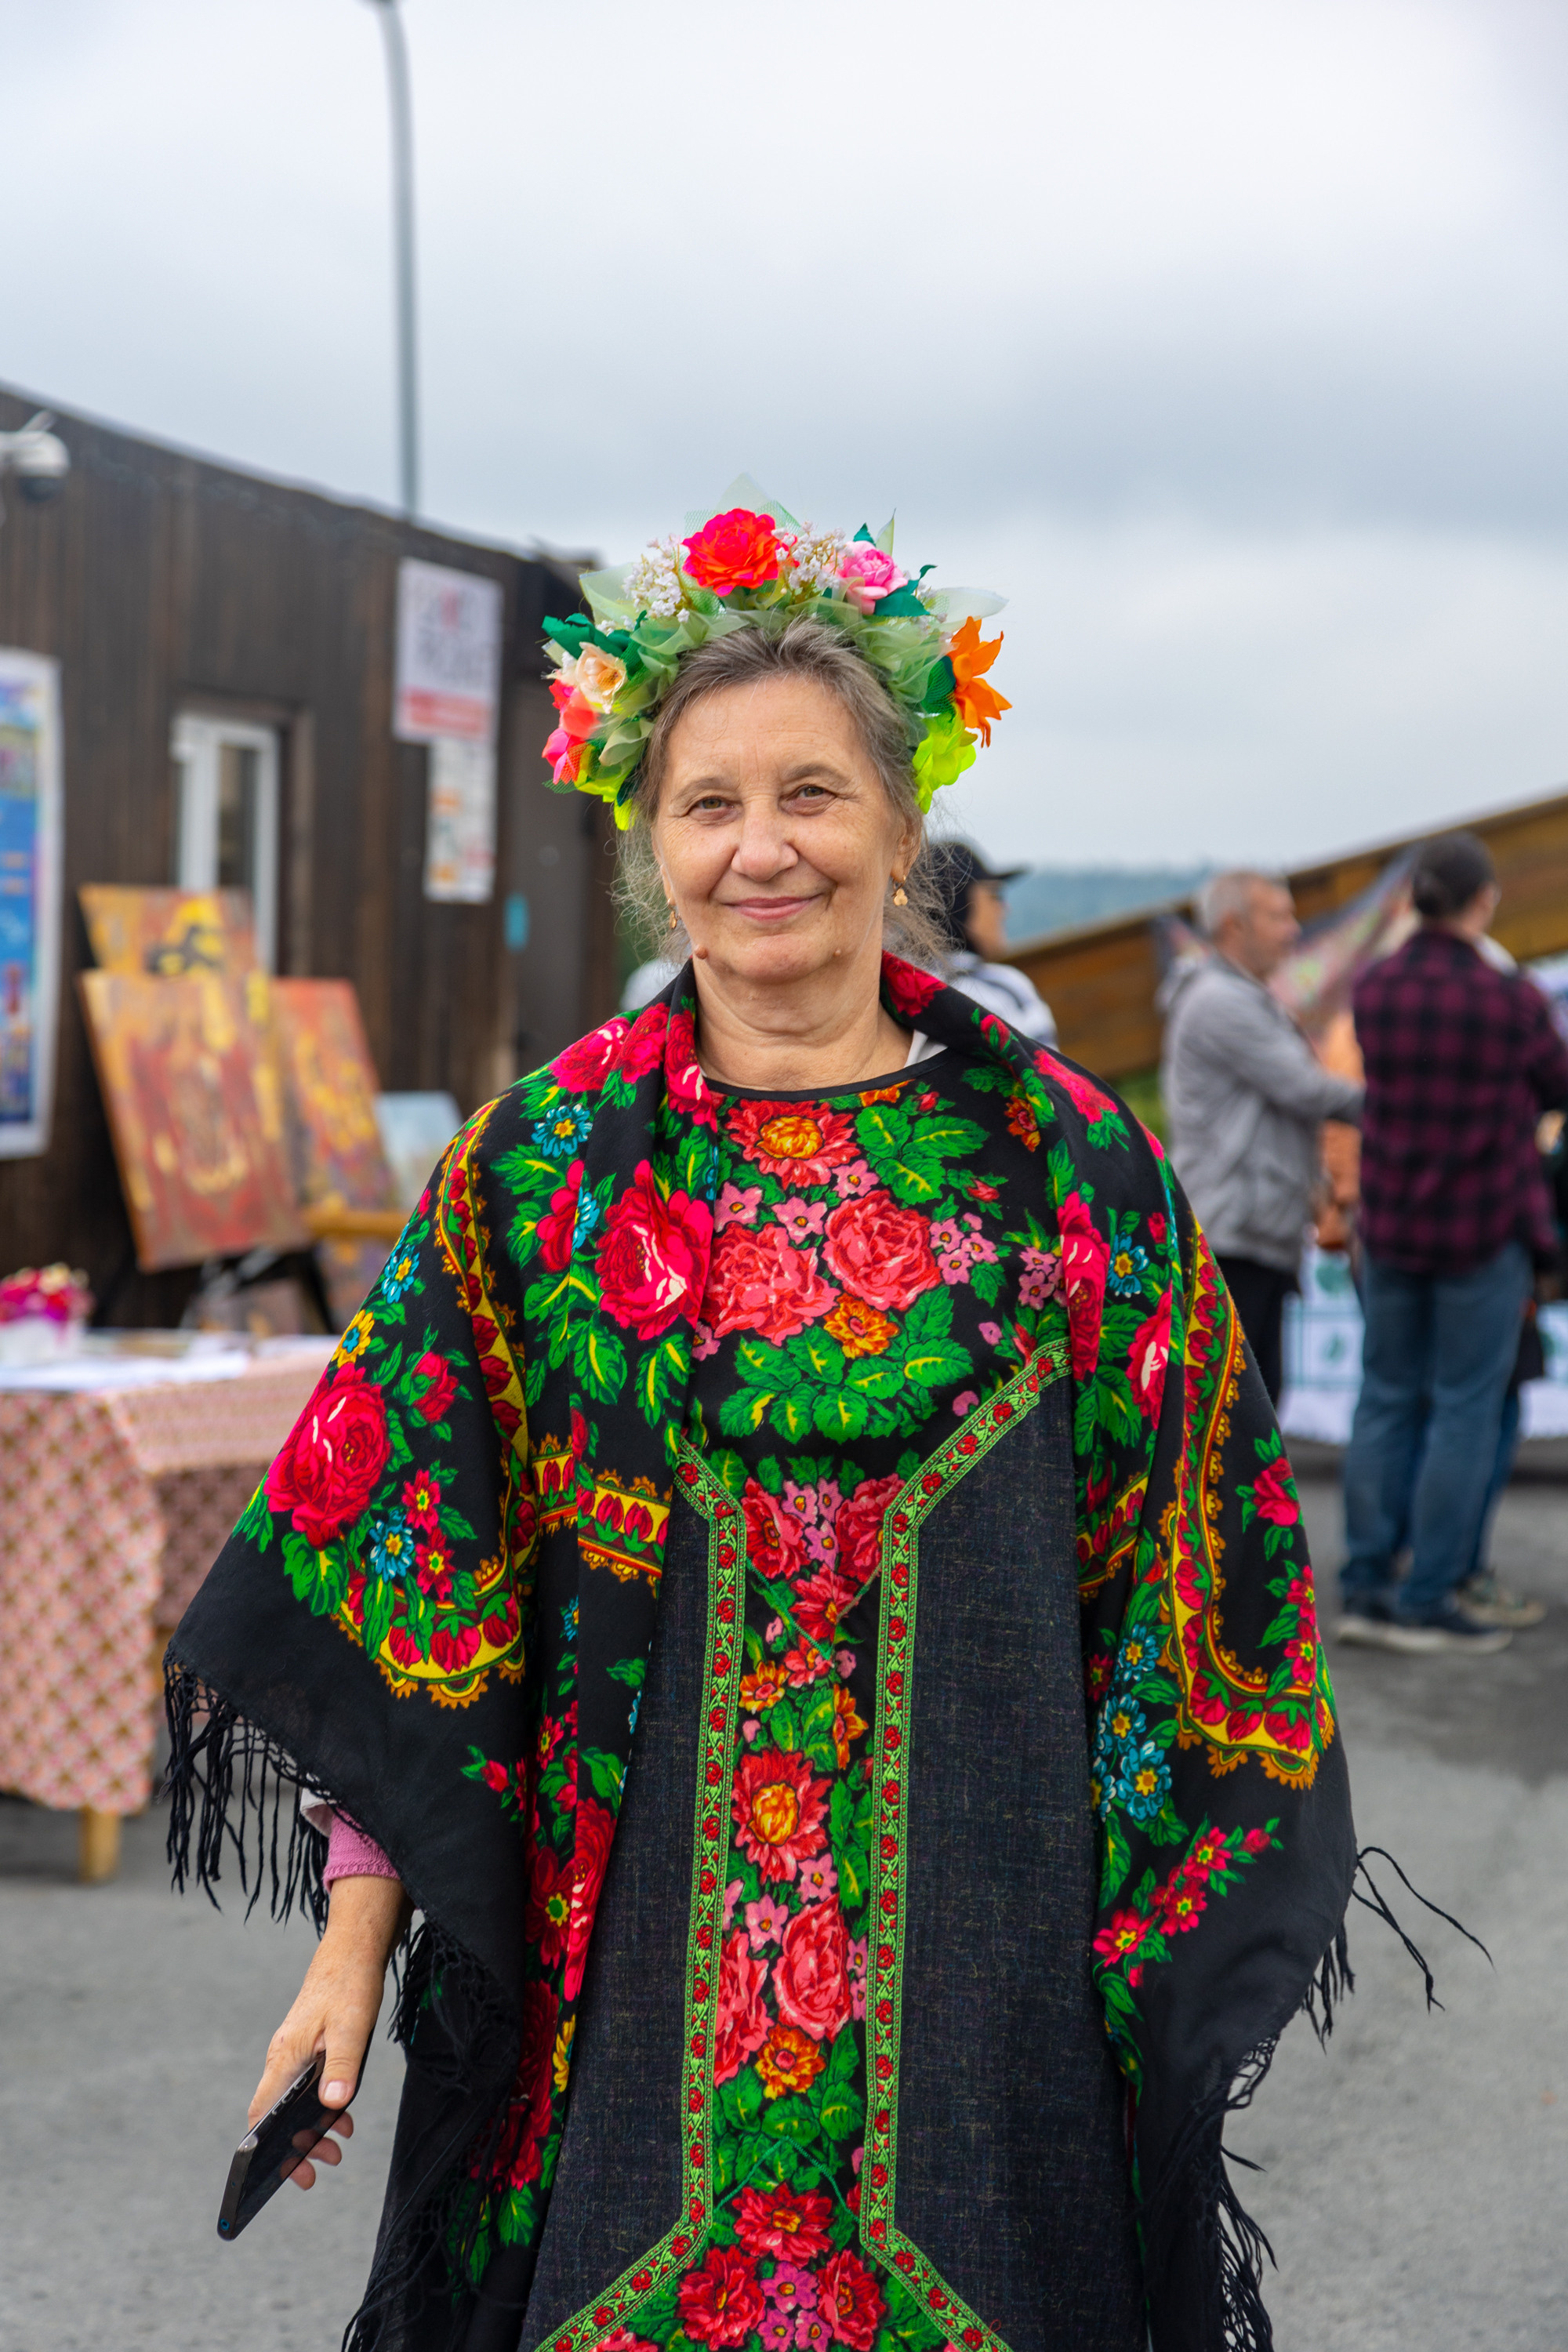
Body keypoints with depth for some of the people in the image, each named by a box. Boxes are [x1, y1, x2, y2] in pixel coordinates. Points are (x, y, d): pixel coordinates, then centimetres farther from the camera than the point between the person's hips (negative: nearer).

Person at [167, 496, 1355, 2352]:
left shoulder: (1070, 1168, 0)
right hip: (620, 1962, 0)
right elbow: (407, 1573, 1)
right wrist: (360, 1923, -3)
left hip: (975, 1947, 0)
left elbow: (1177, 1583, 3)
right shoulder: (540, 1164, 0)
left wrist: (1164, 1961, 0)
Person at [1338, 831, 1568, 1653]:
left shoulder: (1374, 989, -3)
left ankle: (1365, 1587, 13)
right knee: (1466, 1408, 3)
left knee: (1387, 1398, 13)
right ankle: (1426, 1600, 4)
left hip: (1391, 1223, 5)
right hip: (1484, 1230, -4)